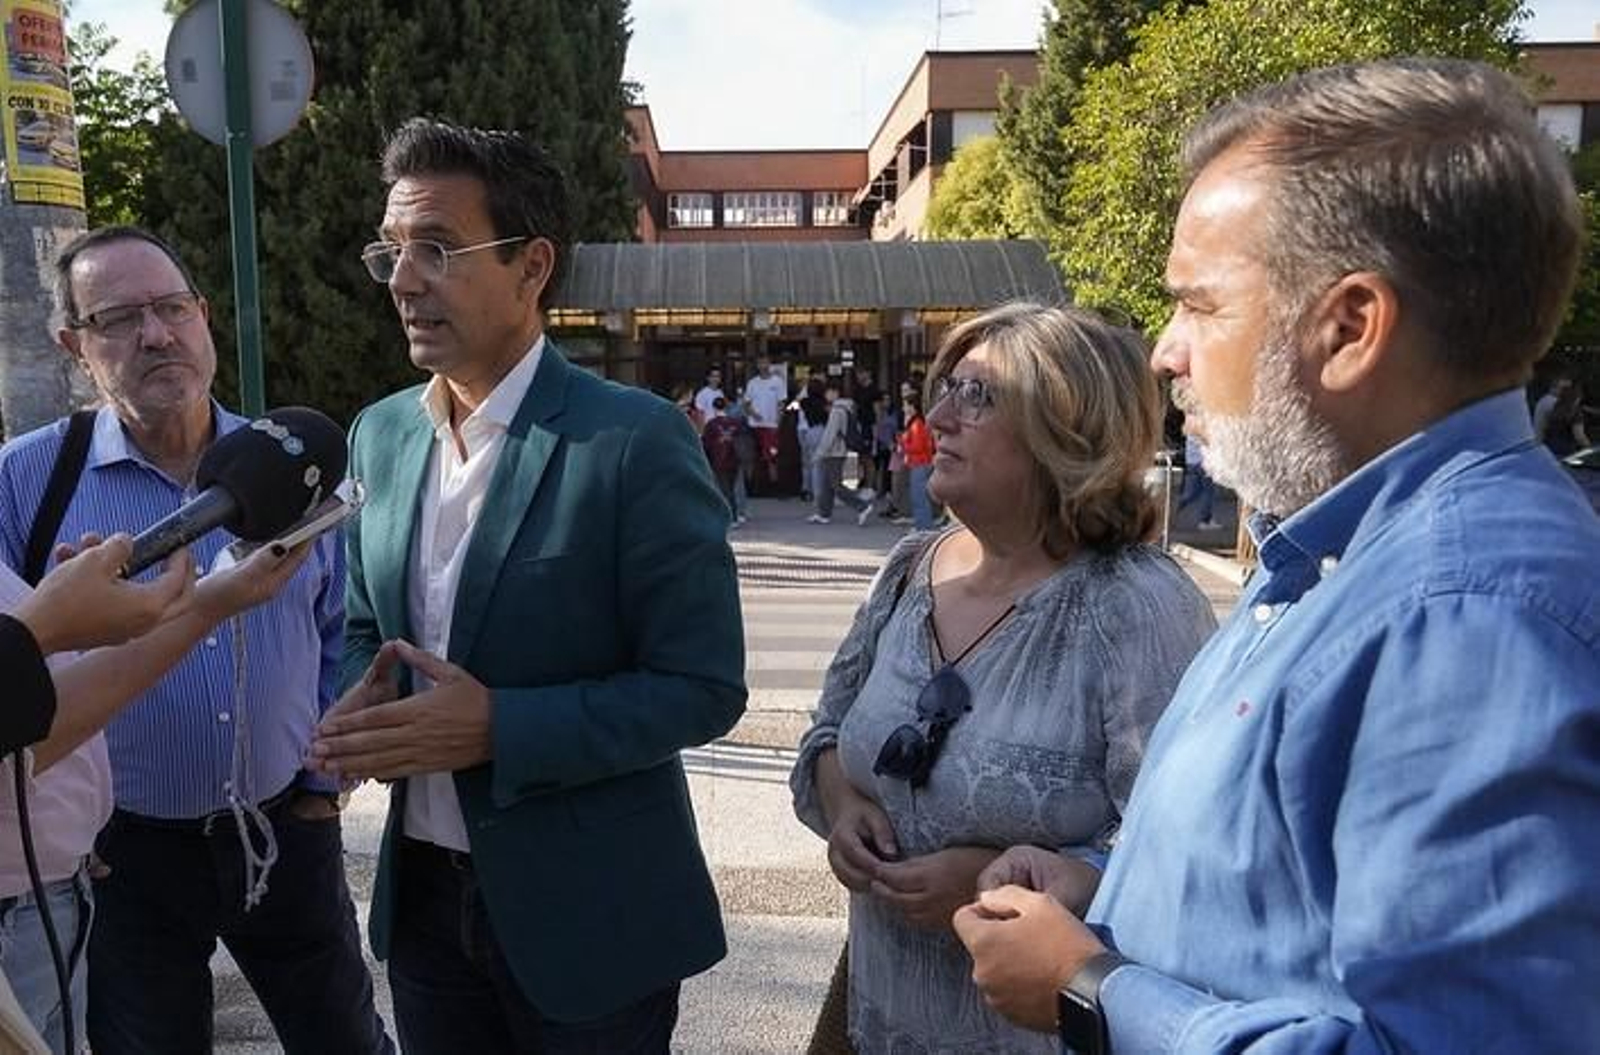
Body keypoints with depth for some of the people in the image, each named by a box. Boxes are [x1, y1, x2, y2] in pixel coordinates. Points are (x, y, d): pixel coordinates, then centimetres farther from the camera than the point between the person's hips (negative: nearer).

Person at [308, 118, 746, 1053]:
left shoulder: (635, 440, -18)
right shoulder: (379, 434, 3)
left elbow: (704, 686, -17)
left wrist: (496, 727, -25)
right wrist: (363, 706, -8)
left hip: (587, 910, -5)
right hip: (423, 892, 5)